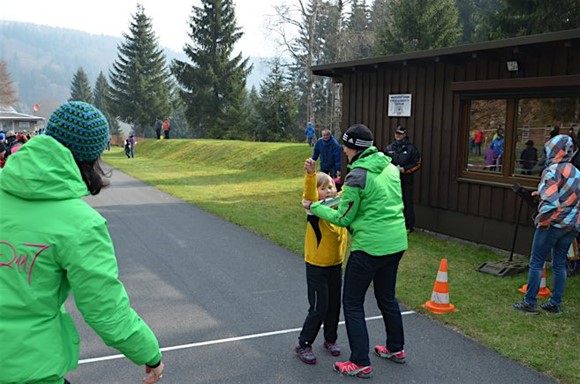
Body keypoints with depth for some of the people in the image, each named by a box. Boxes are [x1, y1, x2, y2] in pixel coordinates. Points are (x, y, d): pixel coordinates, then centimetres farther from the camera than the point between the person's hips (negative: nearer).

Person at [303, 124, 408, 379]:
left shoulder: (357, 176, -18)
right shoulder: (390, 166, 5)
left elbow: (342, 219, -10)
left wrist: (314, 207, 2)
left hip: (370, 247, -8)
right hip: (396, 243, 8)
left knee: (352, 303, 7)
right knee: (387, 297, 25)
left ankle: (361, 363, 12)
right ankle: (396, 349, 39)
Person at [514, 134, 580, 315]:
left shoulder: (552, 171, -14)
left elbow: (551, 203, -26)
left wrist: (541, 220, -13)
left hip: (553, 224, -7)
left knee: (536, 263, 2)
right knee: (560, 264, 14)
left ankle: (530, 303, 6)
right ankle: (555, 304, 19)